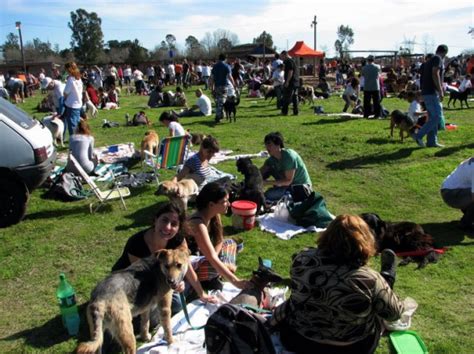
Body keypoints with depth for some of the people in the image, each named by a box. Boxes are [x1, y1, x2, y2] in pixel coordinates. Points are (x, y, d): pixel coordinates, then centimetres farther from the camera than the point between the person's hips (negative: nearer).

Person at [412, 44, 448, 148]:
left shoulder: (430, 60, 21)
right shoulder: (438, 59, -7)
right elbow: (435, 74, -19)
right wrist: (440, 91, -20)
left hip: (427, 92, 10)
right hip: (432, 92, -10)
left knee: (433, 117, 11)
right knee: (437, 116, -9)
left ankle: (432, 141, 12)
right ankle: (418, 136, -11)